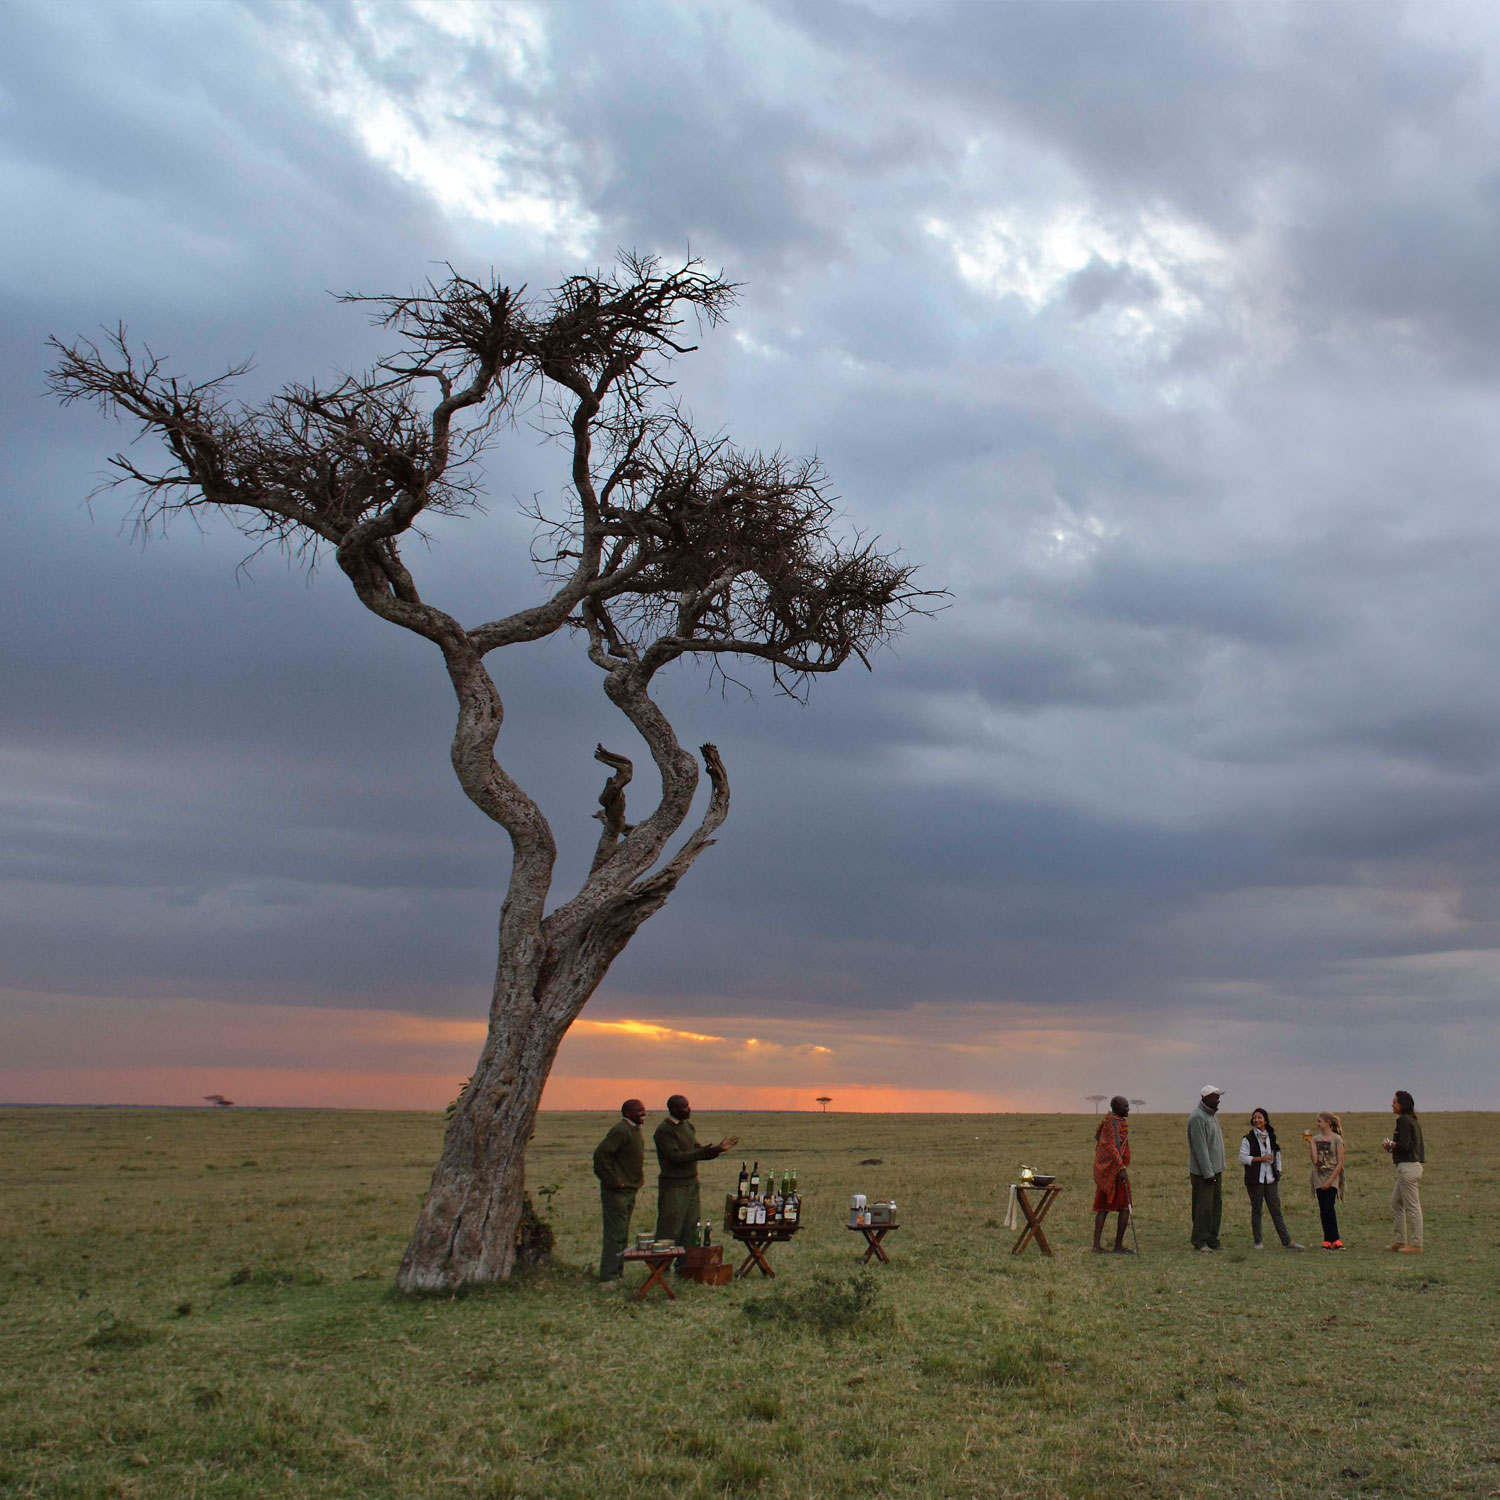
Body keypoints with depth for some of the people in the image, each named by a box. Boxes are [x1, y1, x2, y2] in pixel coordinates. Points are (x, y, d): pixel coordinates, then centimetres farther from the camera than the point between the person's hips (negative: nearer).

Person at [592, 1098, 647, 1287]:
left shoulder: (637, 1130, 14)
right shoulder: (620, 1130, -17)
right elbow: (600, 1153, -24)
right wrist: (611, 1179, -21)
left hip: (629, 1190, 10)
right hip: (617, 1191, -10)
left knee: (623, 1235, 14)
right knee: (615, 1234, -10)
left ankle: (616, 1274, 21)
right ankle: (608, 1278, -8)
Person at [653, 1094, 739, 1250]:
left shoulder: (688, 1126, 14)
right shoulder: (664, 1130, -13)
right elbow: (675, 1157, -21)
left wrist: (718, 1149, 5)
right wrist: (702, 1152, -24)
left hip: (691, 1184, 8)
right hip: (673, 1186, -8)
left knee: (691, 1229, 10)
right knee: (670, 1231, -4)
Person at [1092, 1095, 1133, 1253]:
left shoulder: (1107, 1121, 15)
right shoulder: (1113, 1122, -14)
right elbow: (1113, 1146, -25)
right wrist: (1121, 1167, -31)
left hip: (1104, 1171, 10)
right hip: (1114, 1170, -9)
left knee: (1104, 1207, 9)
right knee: (1125, 1208, -2)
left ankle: (1097, 1245, 8)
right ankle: (1118, 1246, 1)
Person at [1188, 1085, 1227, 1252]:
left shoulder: (1213, 1115, 13)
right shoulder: (1198, 1117, -17)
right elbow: (1200, 1148, -21)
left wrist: (1217, 1169, 15)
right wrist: (1208, 1173, -21)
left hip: (1215, 1169, 9)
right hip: (1203, 1171, -9)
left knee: (1216, 1205, 12)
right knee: (1203, 1207, -6)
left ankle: (1212, 1240, 19)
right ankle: (1200, 1242, 1)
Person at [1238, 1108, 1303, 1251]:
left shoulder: (1272, 1138, 10)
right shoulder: (1248, 1139, -4)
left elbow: (1277, 1157, 18)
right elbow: (1242, 1158, -8)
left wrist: (1278, 1174, 11)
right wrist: (1260, 1159, -15)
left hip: (1270, 1179, 3)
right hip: (1255, 1180, -3)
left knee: (1276, 1210, 3)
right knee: (1256, 1210, 3)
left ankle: (1287, 1241, 3)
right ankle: (1258, 1241, 10)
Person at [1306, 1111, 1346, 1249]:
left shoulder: (1336, 1139, -4)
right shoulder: (1316, 1138, 8)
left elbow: (1340, 1163, -7)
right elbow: (1314, 1160, -4)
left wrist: (1330, 1180, -12)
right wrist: (1311, 1142, -6)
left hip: (1332, 1177, -5)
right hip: (1319, 1178, 5)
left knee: (1329, 1208, -14)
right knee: (1323, 1210, 3)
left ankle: (1331, 1240, -10)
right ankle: (1329, 1240, 8)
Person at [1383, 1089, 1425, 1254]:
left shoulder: (1403, 1120, -15)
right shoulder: (1414, 1120, 15)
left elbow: (1404, 1145, -22)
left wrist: (1390, 1145, -4)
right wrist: (1394, 1145, 11)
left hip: (1408, 1167, -10)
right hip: (1415, 1165, 10)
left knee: (1412, 1206, -4)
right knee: (1395, 1203, 16)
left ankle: (1416, 1244, 1)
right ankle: (1400, 1240, 20)